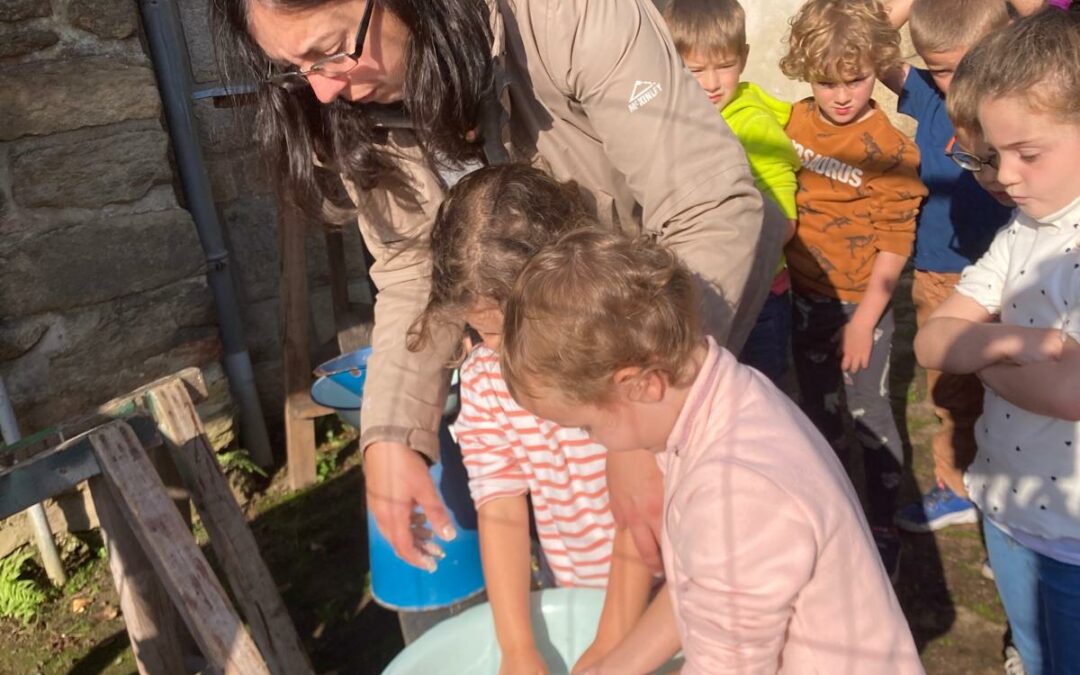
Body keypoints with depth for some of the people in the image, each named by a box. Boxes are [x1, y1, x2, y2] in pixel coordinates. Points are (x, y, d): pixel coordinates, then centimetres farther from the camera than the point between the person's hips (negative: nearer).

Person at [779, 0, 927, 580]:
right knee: (818, 412, 19)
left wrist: (864, 320, -15)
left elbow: (894, 243, -14)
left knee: (870, 417, 5)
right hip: (805, 294, 5)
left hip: (860, 303, -5)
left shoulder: (891, 149, -15)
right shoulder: (795, 123, -2)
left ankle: (883, 529, 24)